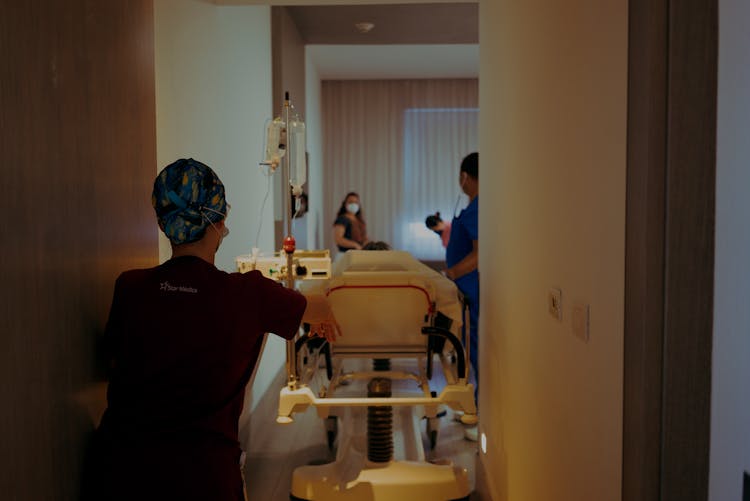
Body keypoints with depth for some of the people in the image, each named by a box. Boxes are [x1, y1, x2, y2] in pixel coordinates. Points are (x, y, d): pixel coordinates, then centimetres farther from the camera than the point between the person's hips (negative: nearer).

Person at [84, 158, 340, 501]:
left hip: (120, 464, 3)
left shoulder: (129, 288, -6)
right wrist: (324, 321, 33)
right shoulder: (249, 295, -12)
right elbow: (320, 310, 8)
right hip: (203, 473, -3)